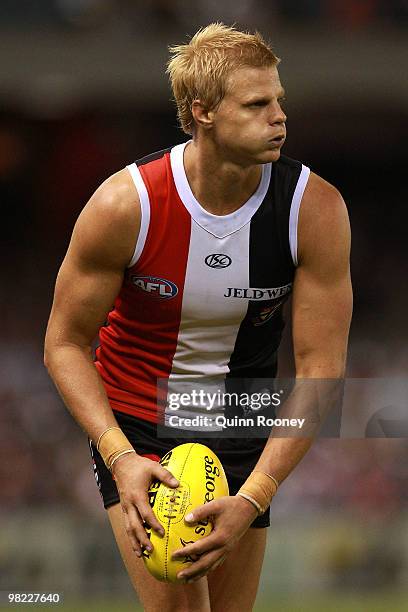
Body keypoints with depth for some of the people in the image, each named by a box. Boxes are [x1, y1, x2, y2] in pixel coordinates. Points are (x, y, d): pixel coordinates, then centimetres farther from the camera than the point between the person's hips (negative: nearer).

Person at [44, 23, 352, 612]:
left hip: (243, 429, 3)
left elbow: (320, 367, -17)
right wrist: (119, 459, -25)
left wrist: (252, 501, -26)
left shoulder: (316, 208, -18)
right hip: (134, 423, -2)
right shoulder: (124, 204, -22)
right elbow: (65, 342, -11)